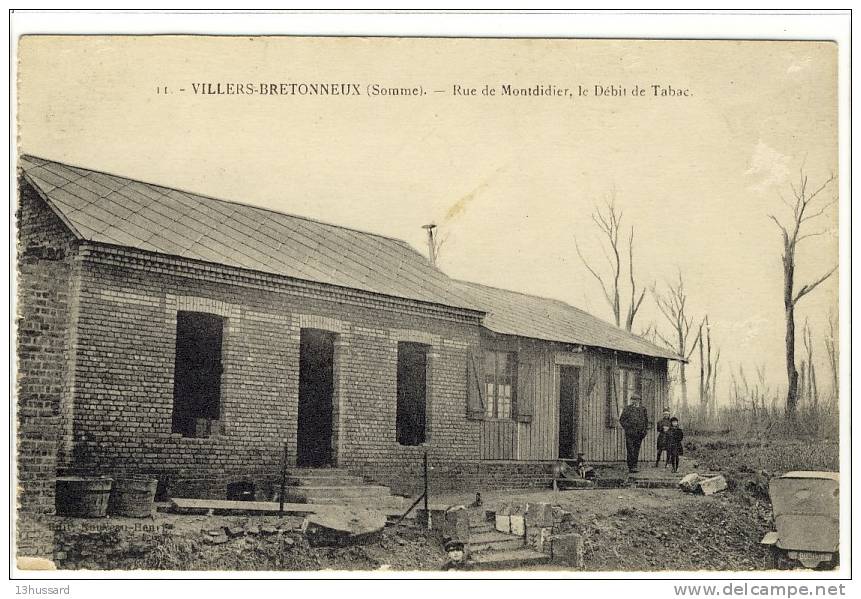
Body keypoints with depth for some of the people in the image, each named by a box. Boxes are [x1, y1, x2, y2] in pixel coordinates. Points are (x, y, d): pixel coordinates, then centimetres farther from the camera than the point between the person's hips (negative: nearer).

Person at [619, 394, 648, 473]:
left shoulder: (642, 409, 9)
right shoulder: (627, 408, -1)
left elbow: (646, 420, 19)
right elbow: (621, 420, 1)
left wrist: (644, 430, 7)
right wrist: (627, 428, -9)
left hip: (639, 434, 3)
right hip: (630, 433, -3)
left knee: (636, 451, 6)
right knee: (630, 450, -9)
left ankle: (634, 466, 13)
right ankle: (631, 467, -9)